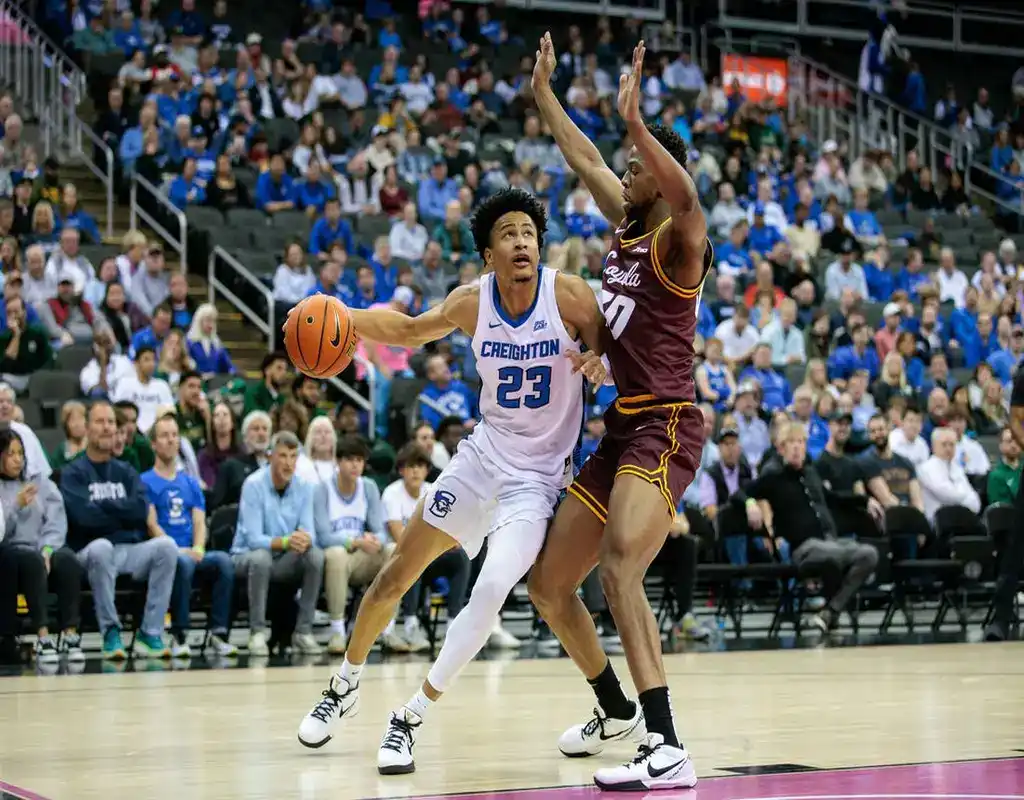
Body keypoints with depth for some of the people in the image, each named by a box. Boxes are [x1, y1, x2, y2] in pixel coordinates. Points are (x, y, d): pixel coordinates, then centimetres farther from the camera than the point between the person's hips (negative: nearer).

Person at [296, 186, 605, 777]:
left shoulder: (569, 294, -16)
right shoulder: (471, 303, -7)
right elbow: (412, 331, 11)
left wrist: (600, 364, -32)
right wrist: (342, 319, -5)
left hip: (538, 476, -3)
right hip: (485, 456, 4)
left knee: (492, 590, -23)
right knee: (396, 576, 8)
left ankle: (411, 719, -10)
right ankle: (346, 685, 33)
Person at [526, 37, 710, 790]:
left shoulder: (676, 241, -9)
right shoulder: (627, 226, 14)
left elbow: (686, 198, -33)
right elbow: (586, 161, 29)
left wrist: (636, 121, -42)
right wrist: (543, 93, 32)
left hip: (666, 427, -9)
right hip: (622, 428, 9)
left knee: (619, 567, -30)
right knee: (548, 582, 14)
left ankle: (669, 750, -35)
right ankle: (618, 711, 34)